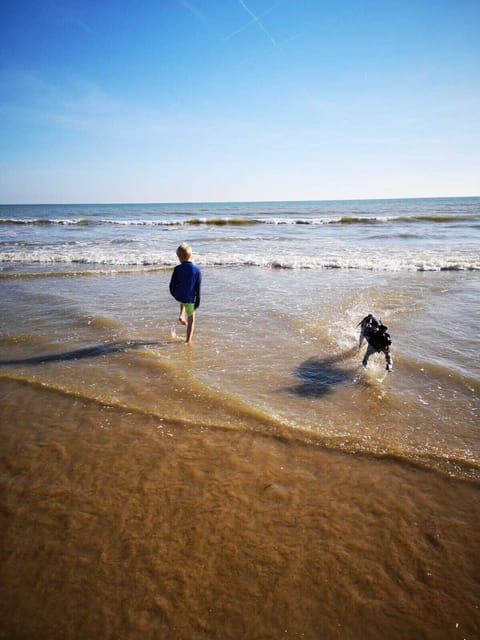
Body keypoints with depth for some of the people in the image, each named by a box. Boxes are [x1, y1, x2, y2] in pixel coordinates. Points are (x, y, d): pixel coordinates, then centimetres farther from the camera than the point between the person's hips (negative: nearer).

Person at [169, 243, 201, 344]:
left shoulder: (177, 269, -9)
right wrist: (197, 303, 1)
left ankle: (181, 315, 26)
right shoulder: (197, 270, -9)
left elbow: (172, 286, -4)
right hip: (190, 299, -1)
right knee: (191, 320, 15)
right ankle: (188, 340, 18)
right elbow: (198, 290, -6)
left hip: (179, 297, 2)